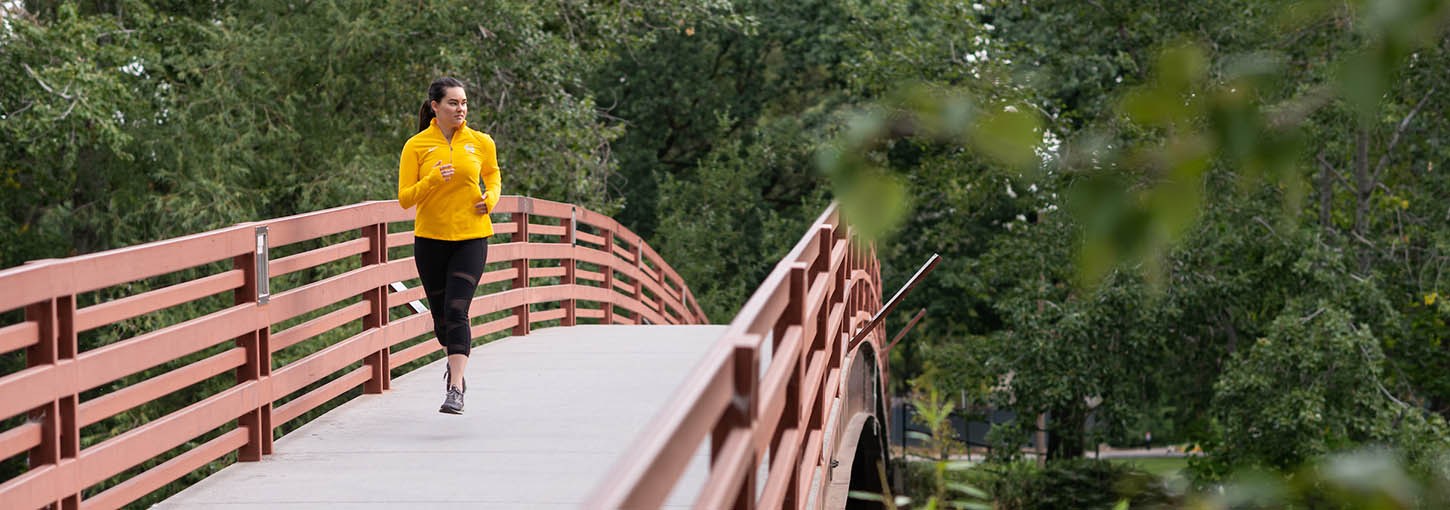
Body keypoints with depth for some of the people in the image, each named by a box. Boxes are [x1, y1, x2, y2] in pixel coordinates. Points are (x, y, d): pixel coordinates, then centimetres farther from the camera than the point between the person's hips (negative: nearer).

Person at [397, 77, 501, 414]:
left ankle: (455, 390, -16)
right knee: (441, 315, 9)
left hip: (471, 238, -1)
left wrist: (490, 199, 0)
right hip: (429, 238, 1)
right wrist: (432, 180, -21)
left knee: (457, 311, -15)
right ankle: (455, 362, 41)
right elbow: (404, 198, -4)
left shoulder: (481, 143, 2)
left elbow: (493, 178, 21)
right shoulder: (416, 146, -3)